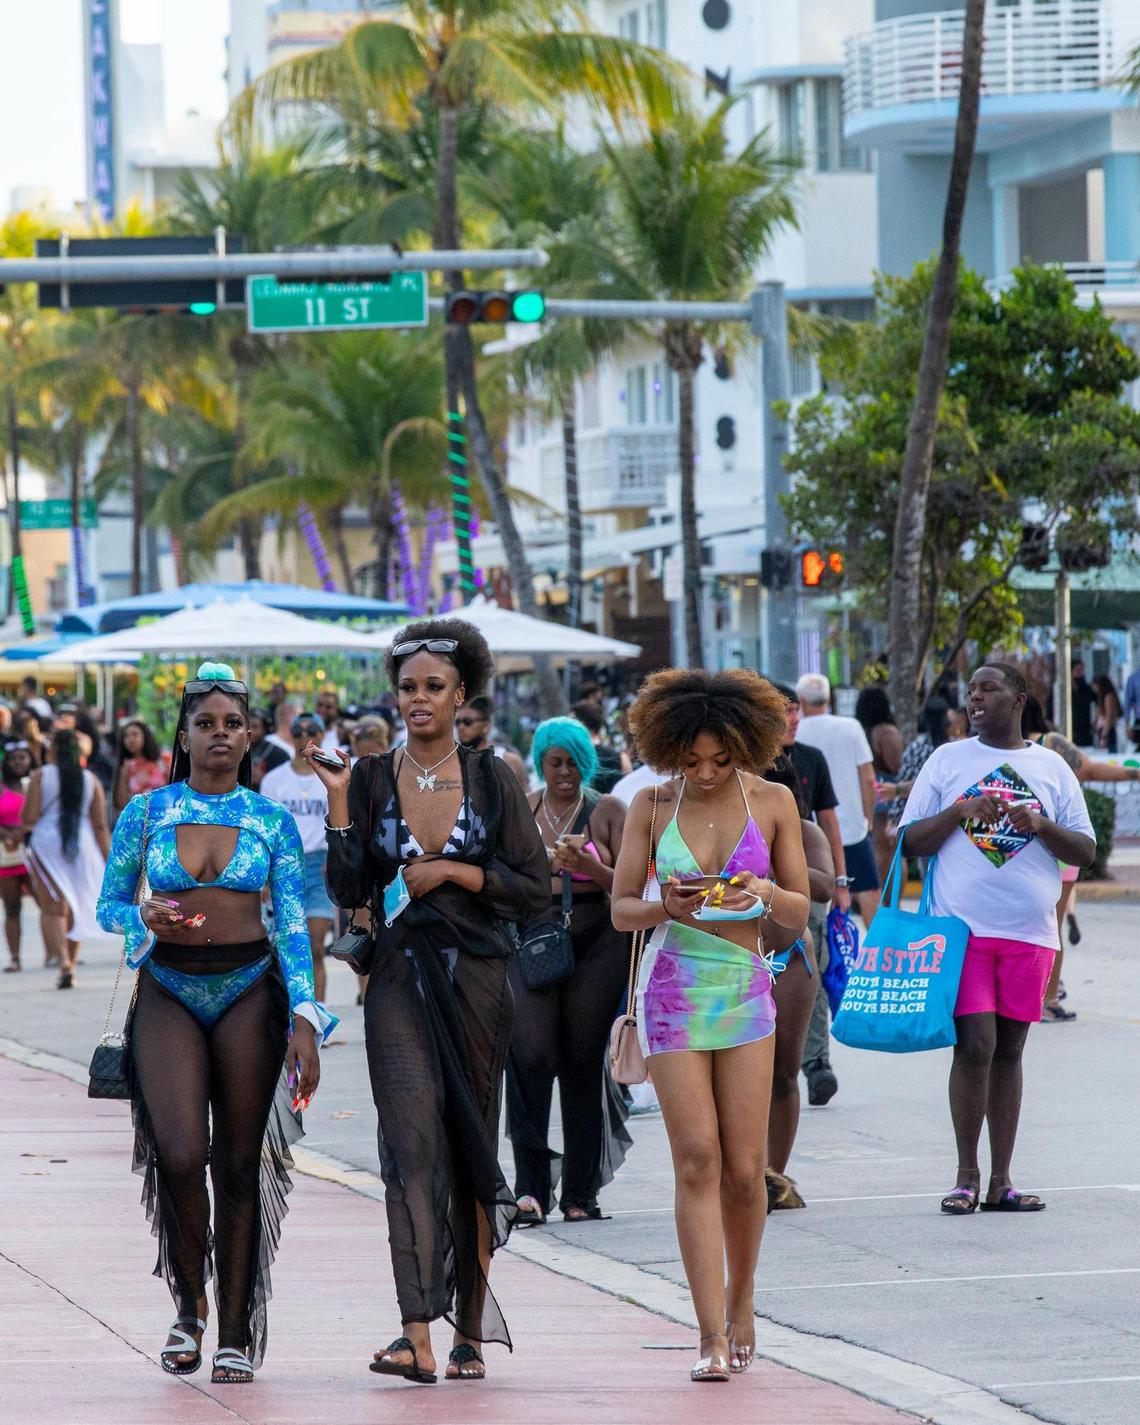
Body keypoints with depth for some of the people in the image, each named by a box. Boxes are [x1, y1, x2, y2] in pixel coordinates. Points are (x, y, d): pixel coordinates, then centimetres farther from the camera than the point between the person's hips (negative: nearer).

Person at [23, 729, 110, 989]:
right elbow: (100, 825, 3)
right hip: (82, 845, 3)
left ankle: (64, 964, -22)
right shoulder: (90, 780, 5)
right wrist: (107, 860, 7)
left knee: (53, 909, -2)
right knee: (75, 910, 15)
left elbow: (29, 819, -9)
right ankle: (71, 964, 19)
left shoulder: (41, 776, -4)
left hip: (47, 843, -3)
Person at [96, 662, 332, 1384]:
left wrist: (305, 1020, -11)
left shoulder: (273, 821, 3)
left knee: (239, 1164, 1)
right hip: (168, 993, 0)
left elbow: (294, 925, 0)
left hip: (250, 992, 0)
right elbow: (110, 904, 11)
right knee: (180, 1153, -17)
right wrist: (147, 920, -13)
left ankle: (237, 1335, 9)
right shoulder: (146, 812, 4)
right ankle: (189, 1303, 7)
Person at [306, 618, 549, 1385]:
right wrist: (338, 804, -8)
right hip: (401, 979, 0)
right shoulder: (372, 779, 6)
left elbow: (536, 886, 1)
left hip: (476, 977, 0)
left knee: (471, 1146, 6)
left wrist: (452, 870, -8)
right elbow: (349, 889, 1)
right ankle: (417, 1335, -24)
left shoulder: (491, 778, 3)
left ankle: (471, 1328, 18)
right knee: (413, 1140, -15)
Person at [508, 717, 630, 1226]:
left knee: (583, 1061, 1)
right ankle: (531, 1187, -15)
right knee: (529, 1054, -14)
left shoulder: (607, 810, 5)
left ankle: (581, 1192, 9)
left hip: (596, 942, -1)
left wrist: (588, 866, -17)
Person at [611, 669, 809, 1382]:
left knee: (745, 1167, -2)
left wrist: (767, 895, -15)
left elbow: (801, 914, 7)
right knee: (698, 1160, -9)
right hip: (674, 987, -1)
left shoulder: (772, 802, 3)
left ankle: (741, 1304, 23)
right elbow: (621, 909, 5)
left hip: (745, 986, 1)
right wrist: (666, 906, -16)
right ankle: (712, 1336, -10)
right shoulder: (653, 804, 3)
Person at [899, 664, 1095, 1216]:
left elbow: (1085, 851, 8)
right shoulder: (947, 761, 8)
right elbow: (911, 841, 6)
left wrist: (1041, 825, -10)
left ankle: (1000, 1181, 8)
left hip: (1030, 930, 2)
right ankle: (966, 1176, -1)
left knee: (1009, 1049, 5)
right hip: (963, 923, -2)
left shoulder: (1051, 768, 10)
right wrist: (960, 813, -11)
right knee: (974, 1045, -11)